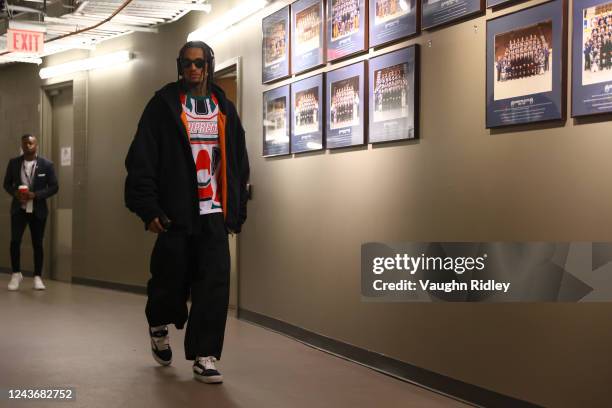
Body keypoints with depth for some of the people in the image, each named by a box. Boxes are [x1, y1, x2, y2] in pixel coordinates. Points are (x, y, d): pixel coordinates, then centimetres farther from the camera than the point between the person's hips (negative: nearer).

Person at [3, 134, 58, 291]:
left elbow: (54, 187, -3)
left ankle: (38, 277, 13)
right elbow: (7, 183, 10)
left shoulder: (46, 164, -3)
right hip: (18, 208, 1)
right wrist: (15, 193, -12)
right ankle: (16, 274, 9)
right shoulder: (13, 163, 3)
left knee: (37, 244, 5)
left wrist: (36, 195, -16)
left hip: (38, 210, -1)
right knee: (15, 241, -7)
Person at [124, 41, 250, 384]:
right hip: (176, 212, -2)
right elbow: (142, 160, -6)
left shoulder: (225, 108, 11)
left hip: (214, 213, 3)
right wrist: (148, 208, -13)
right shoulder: (164, 104, -1)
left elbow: (239, 163, 14)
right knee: (171, 278, 6)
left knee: (215, 283, -6)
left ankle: (204, 356, 1)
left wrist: (238, 210, 10)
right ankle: (159, 327, 37)